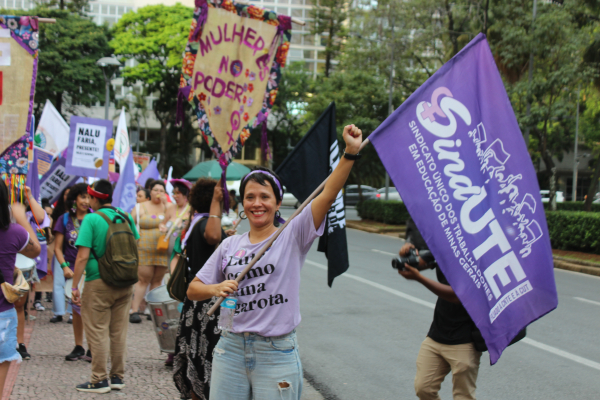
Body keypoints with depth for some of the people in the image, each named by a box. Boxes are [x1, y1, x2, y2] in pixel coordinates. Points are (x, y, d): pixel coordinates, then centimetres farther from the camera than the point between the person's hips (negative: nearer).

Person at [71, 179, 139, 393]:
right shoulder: (126, 218, 6)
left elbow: (83, 256, -15)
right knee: (119, 331, 12)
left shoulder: (91, 219, -10)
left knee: (97, 332, 3)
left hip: (99, 284, -6)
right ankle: (118, 377, 19)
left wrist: (75, 287, -11)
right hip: (125, 283, 6)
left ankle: (100, 380, 6)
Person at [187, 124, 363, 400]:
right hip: (231, 349, 3)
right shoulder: (229, 245, 9)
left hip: (277, 354, -3)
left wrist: (350, 152, -26)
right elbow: (193, 290, 12)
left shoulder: (292, 236, -2)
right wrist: (215, 289, -10)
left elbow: (328, 194, -15)